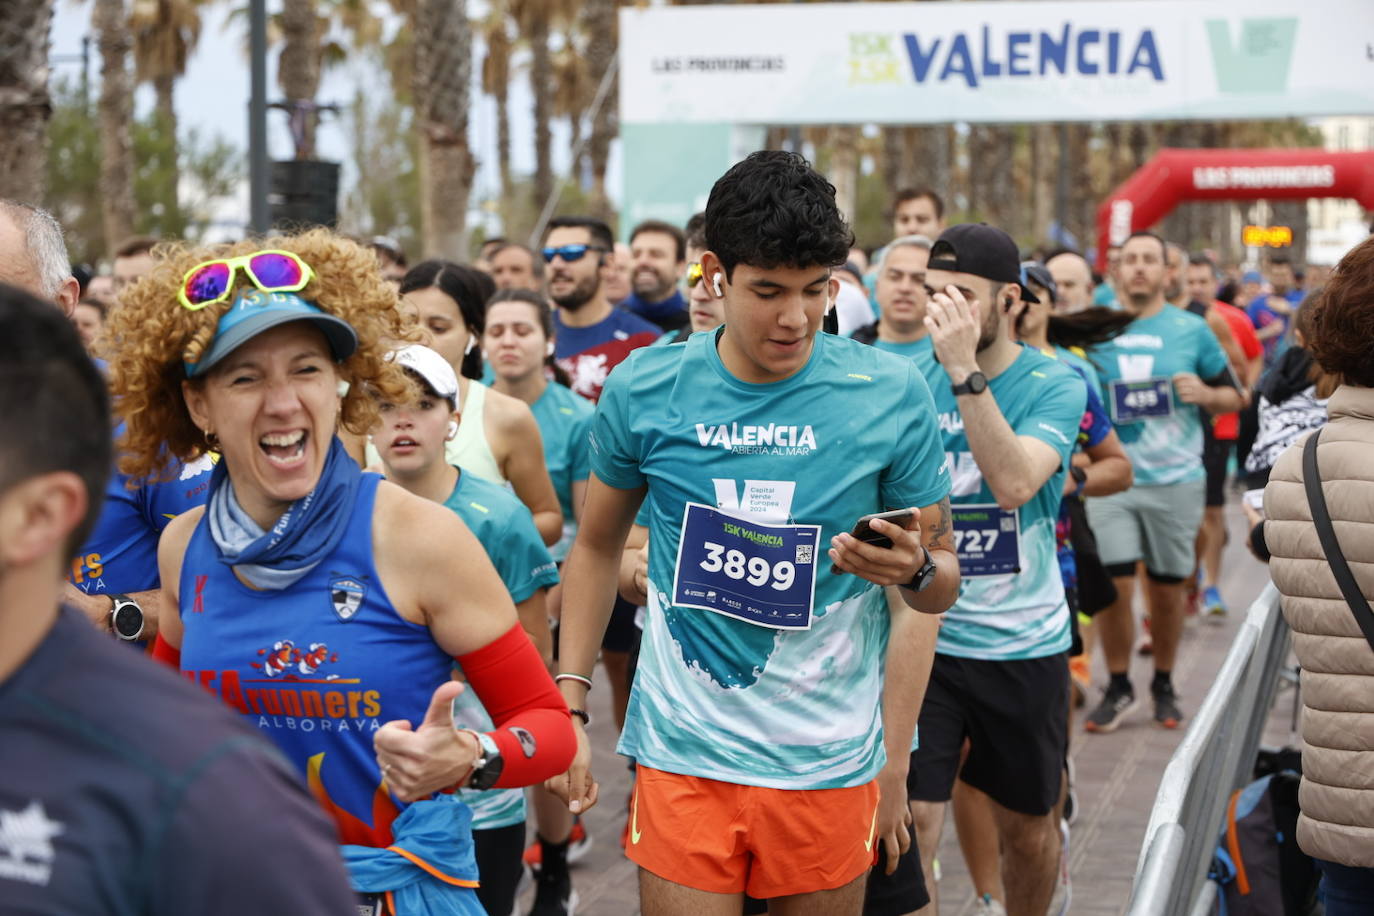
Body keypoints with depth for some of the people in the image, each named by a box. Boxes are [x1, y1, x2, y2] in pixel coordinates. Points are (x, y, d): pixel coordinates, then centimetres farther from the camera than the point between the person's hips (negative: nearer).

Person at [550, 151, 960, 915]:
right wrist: (569, 704, 5)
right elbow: (598, 547, 11)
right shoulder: (644, 390, -4)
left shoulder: (891, 394, -6)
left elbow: (943, 584, 2)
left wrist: (914, 570, -21)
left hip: (829, 761, 0)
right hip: (683, 756, 0)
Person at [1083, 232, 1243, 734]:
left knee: (1167, 588, 9)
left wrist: (1205, 394, -13)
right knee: (1114, 584, -6)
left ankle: (1164, 684, 26)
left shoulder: (1192, 330, 2)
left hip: (1176, 479, 0)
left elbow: (1233, 395, 8)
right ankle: (1118, 686, 10)